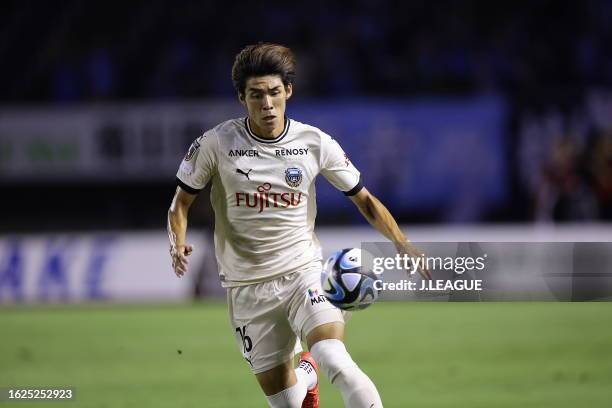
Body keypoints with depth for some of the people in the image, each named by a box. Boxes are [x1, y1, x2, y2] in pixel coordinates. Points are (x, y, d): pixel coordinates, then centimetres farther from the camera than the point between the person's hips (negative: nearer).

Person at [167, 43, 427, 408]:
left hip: (303, 272, -1)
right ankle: (307, 375, 40)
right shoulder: (217, 143, -6)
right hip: (247, 287, 1)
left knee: (336, 364, -30)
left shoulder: (316, 143, -3)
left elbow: (364, 199, 8)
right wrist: (178, 241, -15)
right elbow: (182, 201, 5)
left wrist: (402, 243, -6)